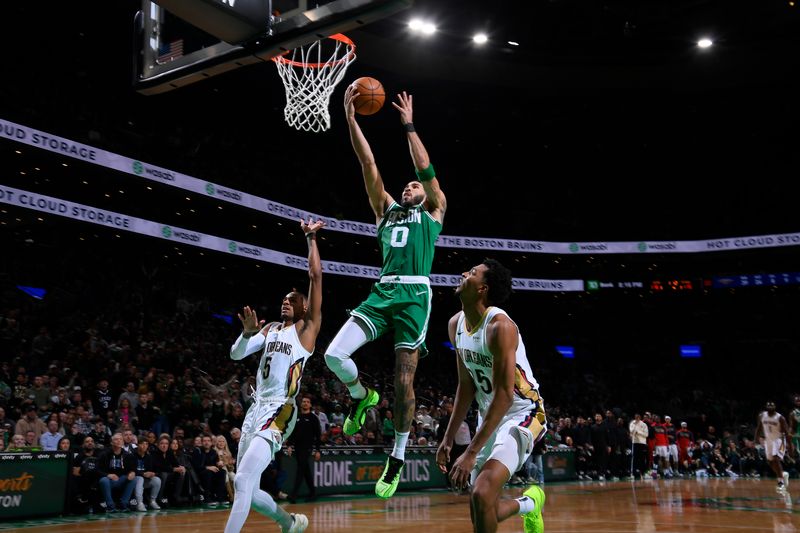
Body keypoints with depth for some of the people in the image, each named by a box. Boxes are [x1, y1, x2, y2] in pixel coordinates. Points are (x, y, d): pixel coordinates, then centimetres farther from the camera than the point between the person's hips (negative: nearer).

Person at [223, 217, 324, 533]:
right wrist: (248, 332, -7)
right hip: (256, 409, 8)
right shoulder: (270, 329, 19)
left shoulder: (307, 329, 1)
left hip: (279, 413, -8)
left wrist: (311, 238, 0)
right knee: (246, 488, 13)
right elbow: (236, 354, 10)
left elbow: (316, 275, -5)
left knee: (242, 481, -23)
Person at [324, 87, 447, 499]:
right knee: (334, 355, -14)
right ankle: (362, 396, 18)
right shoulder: (386, 210, 23)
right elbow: (368, 165, 16)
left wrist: (408, 126, 5)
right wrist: (350, 119, 11)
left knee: (403, 380, -3)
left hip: (415, 295, -3)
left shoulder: (434, 213, 16)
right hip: (382, 292, 4)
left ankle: (397, 457, 11)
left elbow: (426, 169, 3)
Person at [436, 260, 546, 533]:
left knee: (482, 496, -25)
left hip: (522, 414, -8)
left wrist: (471, 452, -29)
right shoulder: (456, 324, 0)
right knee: (478, 510, 11)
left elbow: (504, 395, -28)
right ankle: (528, 504, 40)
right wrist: (449, 438, 8)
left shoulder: (500, 326, -25)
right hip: (489, 415, 8)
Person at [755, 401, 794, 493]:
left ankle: (781, 482, -14)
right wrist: (756, 437, 3)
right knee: (770, 461, 10)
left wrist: (790, 445, -16)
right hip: (768, 440, 6)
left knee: (776, 459, -19)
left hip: (778, 440, -6)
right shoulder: (762, 416, -4)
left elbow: (786, 432, -14)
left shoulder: (780, 418, -17)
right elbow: (759, 427, 10)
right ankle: (783, 474, 34)